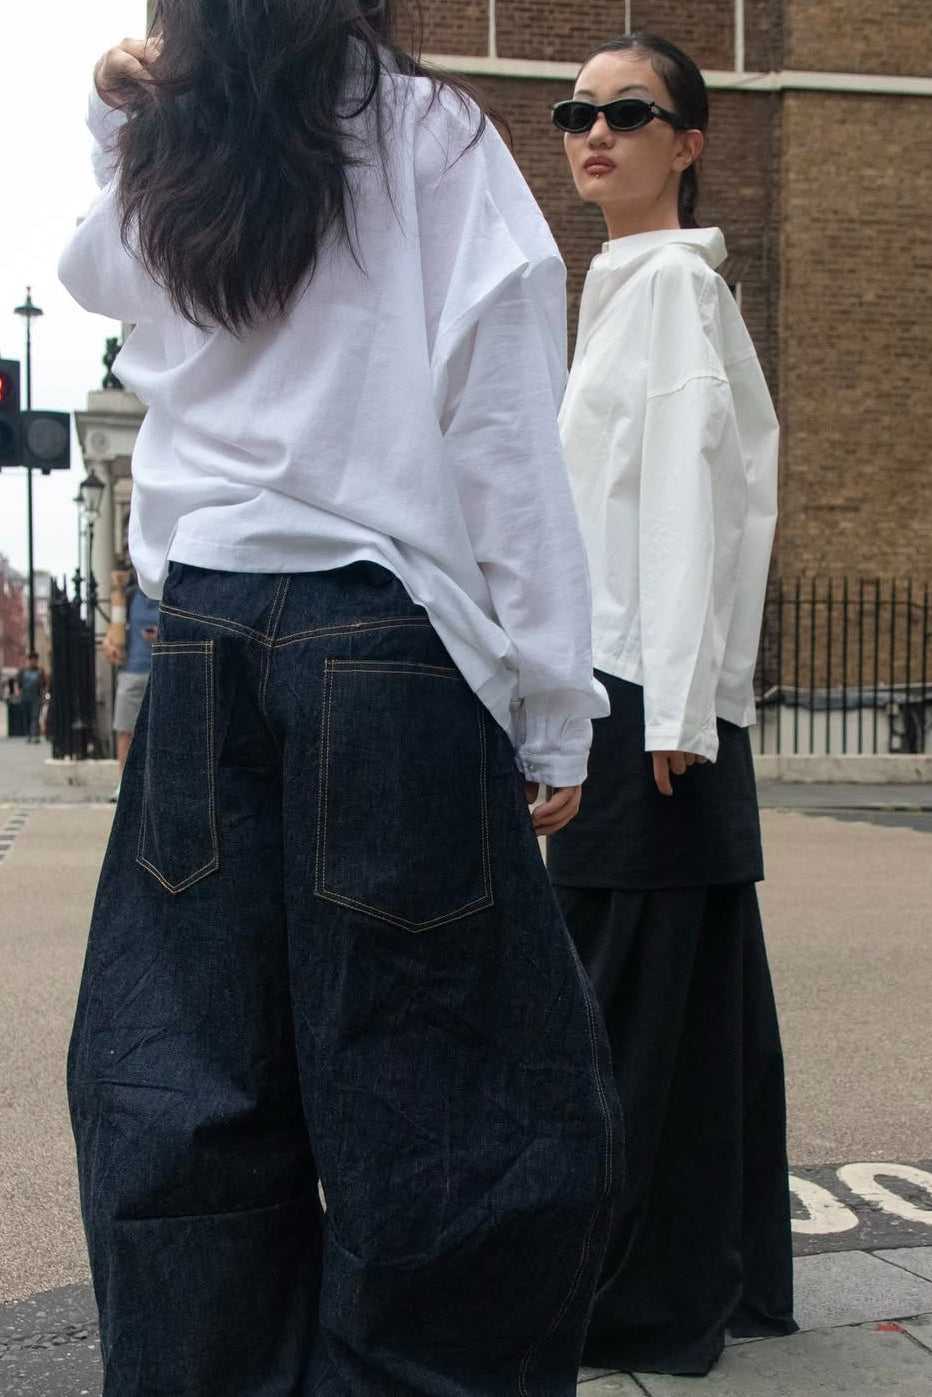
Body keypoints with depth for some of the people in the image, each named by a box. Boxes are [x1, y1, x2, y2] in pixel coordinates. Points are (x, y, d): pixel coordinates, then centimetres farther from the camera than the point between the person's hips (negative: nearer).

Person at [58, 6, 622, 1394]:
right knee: (429, 1079, 2)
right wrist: (553, 705, -5)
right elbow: (503, 424, -5)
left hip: (203, 643, 5)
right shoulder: (429, 134, 2)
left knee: (180, 1074, 10)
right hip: (385, 639, -4)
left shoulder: (147, 170, 13)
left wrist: (122, 118, 27)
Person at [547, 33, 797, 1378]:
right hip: (636, 689, 9)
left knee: (633, 1000, -4)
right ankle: (722, 1277, 23)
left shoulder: (671, 278, -5)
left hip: (650, 696, -9)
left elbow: (690, 491, -14)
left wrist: (671, 707, -18)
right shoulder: (628, 284, 22)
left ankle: (643, 1298, 8)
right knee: (694, 994, 12)